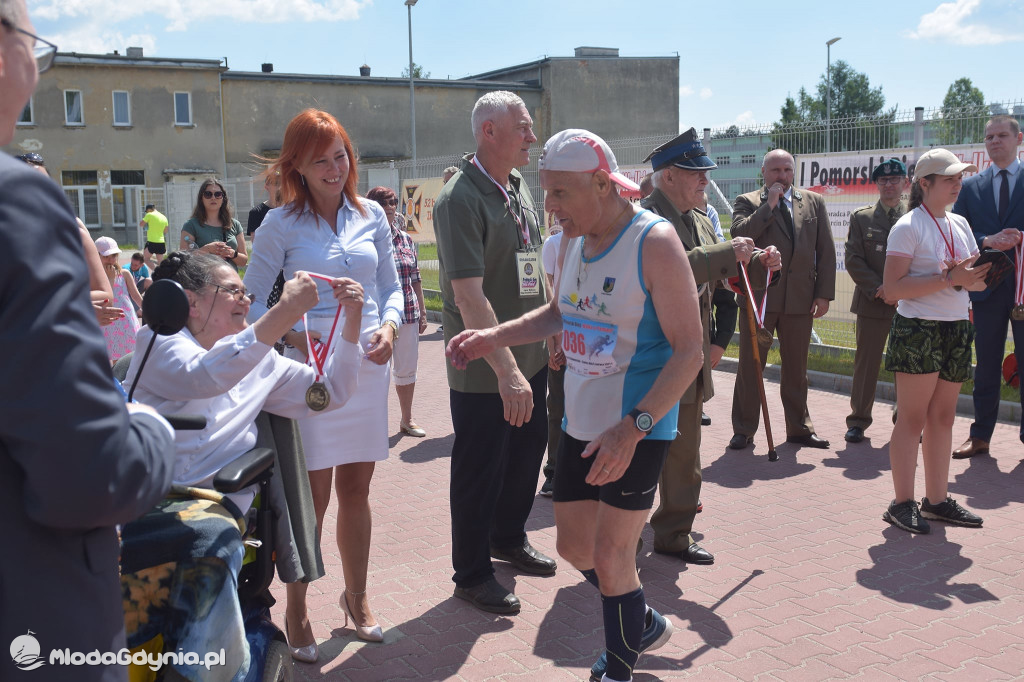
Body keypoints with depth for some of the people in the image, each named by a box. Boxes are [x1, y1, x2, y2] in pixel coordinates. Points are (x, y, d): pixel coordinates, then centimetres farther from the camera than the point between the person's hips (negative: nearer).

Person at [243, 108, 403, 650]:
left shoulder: (371, 216, 7)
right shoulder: (281, 224, -3)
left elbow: (391, 286, 13)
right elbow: (251, 299, -1)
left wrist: (390, 325, -7)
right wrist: (291, 335, -18)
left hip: (368, 362, 4)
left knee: (356, 489, 14)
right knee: (313, 493, 0)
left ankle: (356, 595, 32)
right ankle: (296, 610, 18)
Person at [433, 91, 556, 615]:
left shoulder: (519, 189, 7)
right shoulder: (461, 200, -20)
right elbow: (469, 296, -27)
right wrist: (506, 370, -31)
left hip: (531, 356, 8)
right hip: (484, 370, -8)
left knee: (527, 449, 21)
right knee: (480, 470, 5)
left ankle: (508, 538, 43)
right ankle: (471, 573, 23)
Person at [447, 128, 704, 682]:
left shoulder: (654, 242, -18)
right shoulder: (572, 240, 4)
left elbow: (688, 351, -19)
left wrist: (631, 429, -28)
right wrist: (493, 338, 6)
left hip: (640, 427, -7)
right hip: (581, 421, 7)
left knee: (610, 557, 0)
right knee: (574, 544, 15)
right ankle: (643, 624, 41)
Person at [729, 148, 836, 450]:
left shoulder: (814, 202, 11)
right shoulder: (747, 202, 4)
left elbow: (826, 251, 9)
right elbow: (739, 234, -15)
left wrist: (824, 294, 1)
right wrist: (769, 205, -13)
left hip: (800, 298, 3)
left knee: (796, 368, 11)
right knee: (750, 366, 3)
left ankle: (798, 428, 23)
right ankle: (744, 430, 13)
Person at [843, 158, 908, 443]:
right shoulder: (861, 217, 6)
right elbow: (853, 259, 0)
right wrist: (878, 288, -11)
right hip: (872, 302, 0)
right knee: (866, 363, 4)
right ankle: (858, 421, 13)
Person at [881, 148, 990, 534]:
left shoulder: (959, 224, 14)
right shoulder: (908, 227, -8)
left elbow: (978, 279, 18)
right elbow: (892, 288, -16)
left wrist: (966, 277, -6)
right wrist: (948, 279, -20)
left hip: (956, 329, 7)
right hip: (917, 331, -7)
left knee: (943, 417, 10)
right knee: (912, 418, -3)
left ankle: (937, 499, 18)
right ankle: (902, 503, 4)